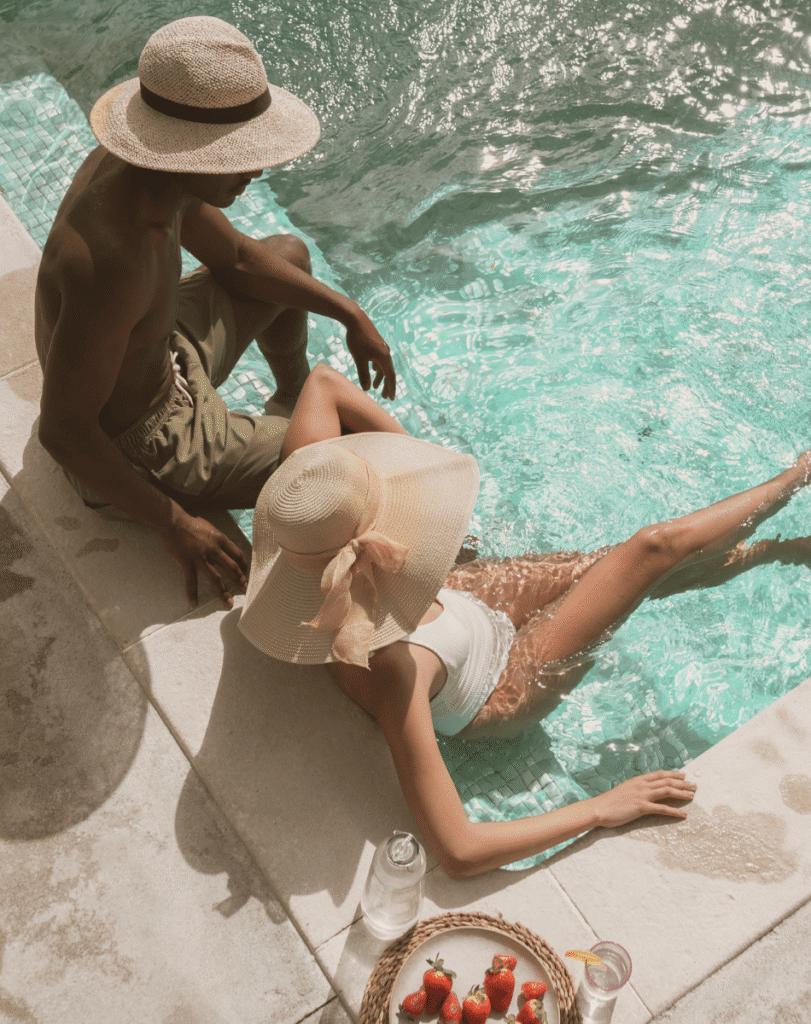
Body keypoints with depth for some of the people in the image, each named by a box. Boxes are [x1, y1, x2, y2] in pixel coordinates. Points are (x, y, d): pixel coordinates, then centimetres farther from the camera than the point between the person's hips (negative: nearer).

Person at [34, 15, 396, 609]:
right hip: (141, 452, -9)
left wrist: (350, 315, 5)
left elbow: (233, 255, 6)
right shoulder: (111, 262, -41)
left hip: (162, 357, 9)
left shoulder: (149, 161, -13)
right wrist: (173, 525, -25)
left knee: (291, 253, 23)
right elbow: (62, 429, -33)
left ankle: (296, 398, 48)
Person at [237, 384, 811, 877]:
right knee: (657, 549, -1)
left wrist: (410, 449, -18)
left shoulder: (305, 522, -31)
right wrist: (604, 810, -34)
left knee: (648, 573, 11)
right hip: (497, 692, -5)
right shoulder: (386, 669, -48)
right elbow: (459, 853, -44)